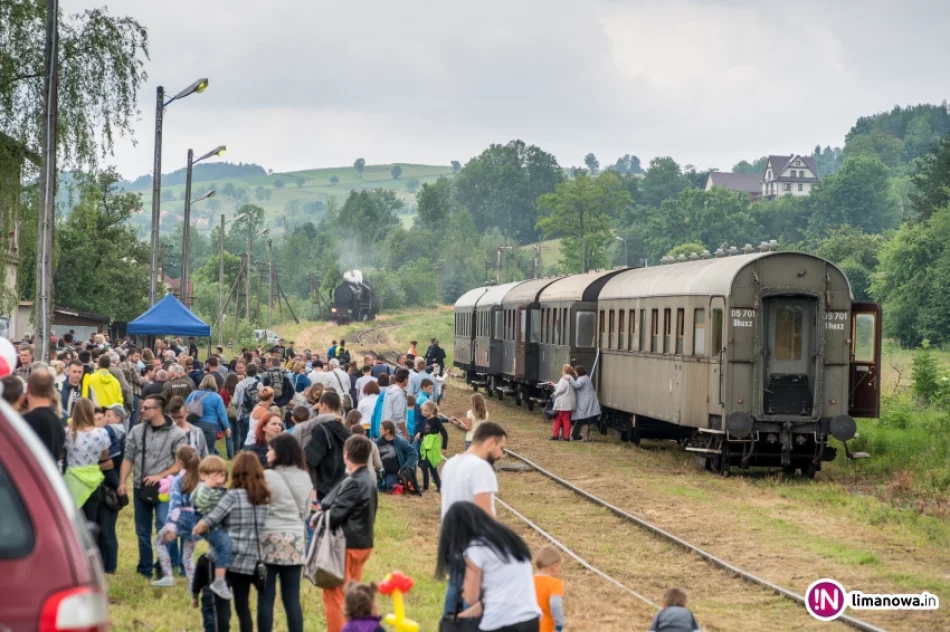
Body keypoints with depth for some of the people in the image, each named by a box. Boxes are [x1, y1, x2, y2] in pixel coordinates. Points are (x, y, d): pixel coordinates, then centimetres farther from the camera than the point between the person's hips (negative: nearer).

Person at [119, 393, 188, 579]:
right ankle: (145, 569, 23)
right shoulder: (137, 431, 4)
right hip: (140, 487, 4)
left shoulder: (176, 434, -8)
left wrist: (161, 476, -17)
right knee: (142, 531, 11)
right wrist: (122, 482, -1)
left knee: (163, 526, -15)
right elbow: (128, 458, 8)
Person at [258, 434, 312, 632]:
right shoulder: (304, 477, 7)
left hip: (270, 539, -5)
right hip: (296, 539, 5)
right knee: (292, 598, 7)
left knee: (266, 597, 2)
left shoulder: (268, 476, -11)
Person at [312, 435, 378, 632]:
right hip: (362, 542, 10)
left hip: (347, 545, -10)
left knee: (333, 594, -1)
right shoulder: (368, 479, 8)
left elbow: (335, 515, -19)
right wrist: (323, 508, -2)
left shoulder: (354, 483, -21)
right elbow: (335, 498, 12)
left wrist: (317, 519, -2)